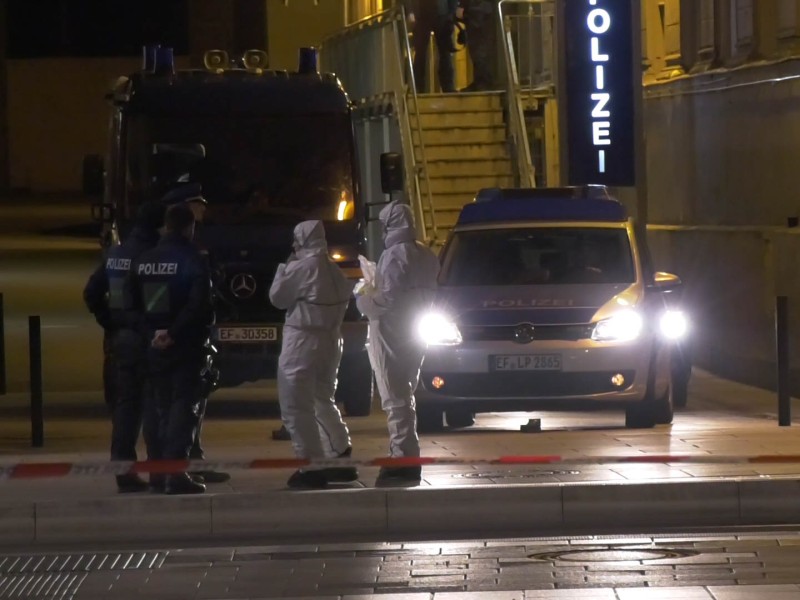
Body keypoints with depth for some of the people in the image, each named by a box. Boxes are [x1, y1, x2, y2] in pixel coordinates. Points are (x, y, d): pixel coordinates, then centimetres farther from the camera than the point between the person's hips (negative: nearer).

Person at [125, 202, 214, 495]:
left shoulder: (143, 261, 7)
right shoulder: (192, 261, -12)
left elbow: (131, 303, 5)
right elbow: (199, 305, -22)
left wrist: (152, 330, -3)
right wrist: (173, 332, -16)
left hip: (154, 346, 6)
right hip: (185, 347, -6)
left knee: (157, 407, 13)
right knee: (183, 405, -4)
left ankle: (156, 473, 13)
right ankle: (176, 474, -11)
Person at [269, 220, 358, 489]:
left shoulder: (301, 267, -14)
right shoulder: (334, 270, 11)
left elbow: (277, 296, -7)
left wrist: (284, 267, 6)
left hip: (302, 342, -9)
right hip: (329, 341, 9)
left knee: (297, 407, -5)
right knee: (322, 401, 22)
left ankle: (311, 468, -9)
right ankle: (341, 458, 21)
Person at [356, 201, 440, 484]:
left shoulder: (395, 254, -17)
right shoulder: (425, 255, 12)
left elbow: (389, 298, -23)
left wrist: (364, 302, -4)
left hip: (391, 335, -9)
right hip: (414, 336, 9)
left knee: (395, 400, -9)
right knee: (404, 398, 17)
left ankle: (404, 459, -12)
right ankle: (405, 456, 21)